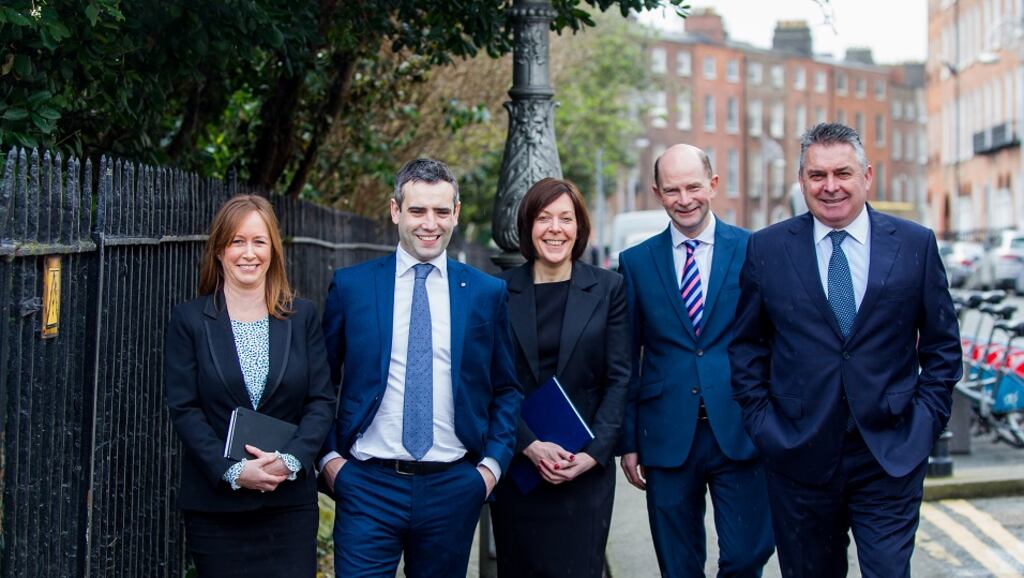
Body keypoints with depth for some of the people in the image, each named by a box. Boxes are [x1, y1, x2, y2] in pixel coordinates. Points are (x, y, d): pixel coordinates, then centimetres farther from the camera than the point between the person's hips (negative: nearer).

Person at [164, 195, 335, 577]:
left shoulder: (302, 316, 7)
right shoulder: (189, 320, 2)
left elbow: (322, 401, 3)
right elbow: (183, 409, -4)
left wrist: (291, 460, -13)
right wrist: (232, 471, -15)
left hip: (291, 502, 1)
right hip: (215, 506, -1)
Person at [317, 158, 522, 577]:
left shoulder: (488, 293, 4)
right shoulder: (350, 286, 2)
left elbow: (507, 389, 10)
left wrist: (493, 462, 0)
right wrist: (328, 457, 0)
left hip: (453, 489, 1)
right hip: (368, 485, -1)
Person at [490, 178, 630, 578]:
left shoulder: (607, 288, 2)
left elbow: (619, 378, -1)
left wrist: (593, 453, -10)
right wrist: (530, 446, -12)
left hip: (587, 467, 0)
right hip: (516, 463, 1)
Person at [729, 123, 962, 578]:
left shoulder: (916, 244, 1)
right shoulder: (767, 249, 2)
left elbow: (942, 345, 7)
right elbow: (747, 345, 8)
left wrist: (925, 420, -2)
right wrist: (761, 421, 0)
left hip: (891, 456, 0)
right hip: (799, 455, 1)